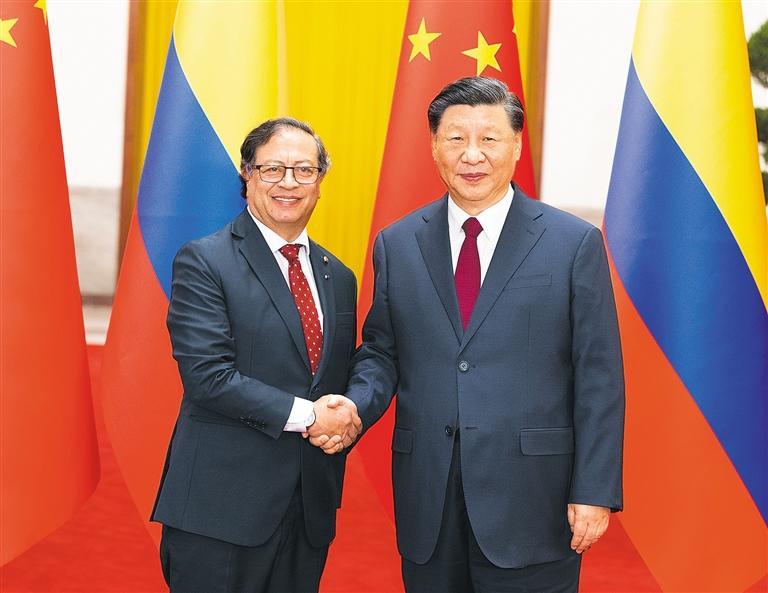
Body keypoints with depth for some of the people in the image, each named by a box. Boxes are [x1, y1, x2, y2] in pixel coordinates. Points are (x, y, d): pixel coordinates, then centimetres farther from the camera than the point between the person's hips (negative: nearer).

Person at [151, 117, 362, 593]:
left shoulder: (338, 277, 12)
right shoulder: (204, 262, -6)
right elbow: (208, 376, -16)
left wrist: (346, 417, -5)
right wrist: (307, 415, -15)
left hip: (310, 510, 6)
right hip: (222, 504, -5)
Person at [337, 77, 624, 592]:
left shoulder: (575, 243, -2)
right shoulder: (396, 244, 7)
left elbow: (599, 379, -3)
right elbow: (381, 351, 12)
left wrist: (594, 491, -7)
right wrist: (356, 406, -9)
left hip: (531, 501, -2)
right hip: (427, 499, 3)